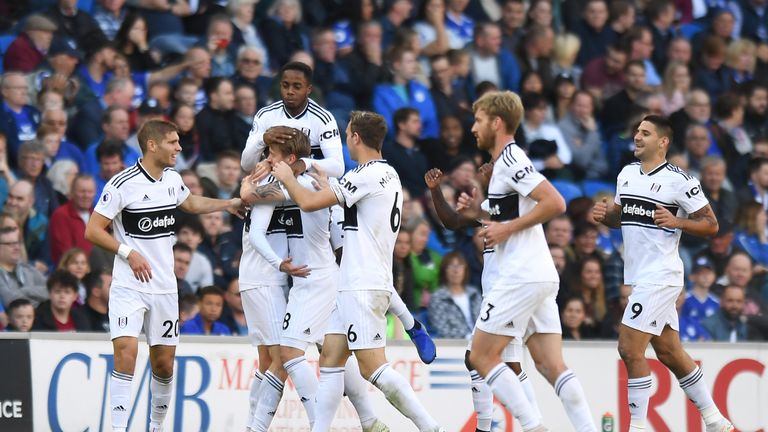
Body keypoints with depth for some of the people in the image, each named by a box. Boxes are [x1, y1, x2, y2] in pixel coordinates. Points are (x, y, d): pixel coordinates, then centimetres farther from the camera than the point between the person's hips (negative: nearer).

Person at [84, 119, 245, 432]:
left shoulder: (172, 178, 8)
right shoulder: (123, 184, -13)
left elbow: (191, 204, 31)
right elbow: (92, 230, -10)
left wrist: (228, 204, 26)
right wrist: (128, 252, -17)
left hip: (164, 286, 6)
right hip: (129, 286, -6)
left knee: (164, 362, 9)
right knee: (126, 350, -21)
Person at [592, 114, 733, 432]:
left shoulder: (679, 181, -11)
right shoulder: (627, 174, 11)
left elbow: (711, 225, -8)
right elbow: (621, 216, 24)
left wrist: (676, 222, -23)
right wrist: (604, 214, 2)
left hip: (660, 274, -8)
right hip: (639, 275, 8)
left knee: (629, 348, -13)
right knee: (670, 352, 14)